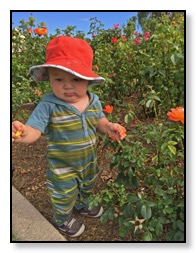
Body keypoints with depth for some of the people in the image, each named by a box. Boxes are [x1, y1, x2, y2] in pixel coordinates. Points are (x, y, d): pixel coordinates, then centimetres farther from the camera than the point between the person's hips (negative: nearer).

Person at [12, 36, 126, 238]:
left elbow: (99, 120, 3)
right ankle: (62, 220, 56)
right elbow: (34, 129, -31)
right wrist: (23, 133, -54)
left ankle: (82, 205, 67)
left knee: (87, 187, 33)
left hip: (89, 160, 5)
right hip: (62, 167, -4)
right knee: (64, 196, 22)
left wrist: (109, 127, -18)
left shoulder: (93, 101, -14)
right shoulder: (48, 106, -28)